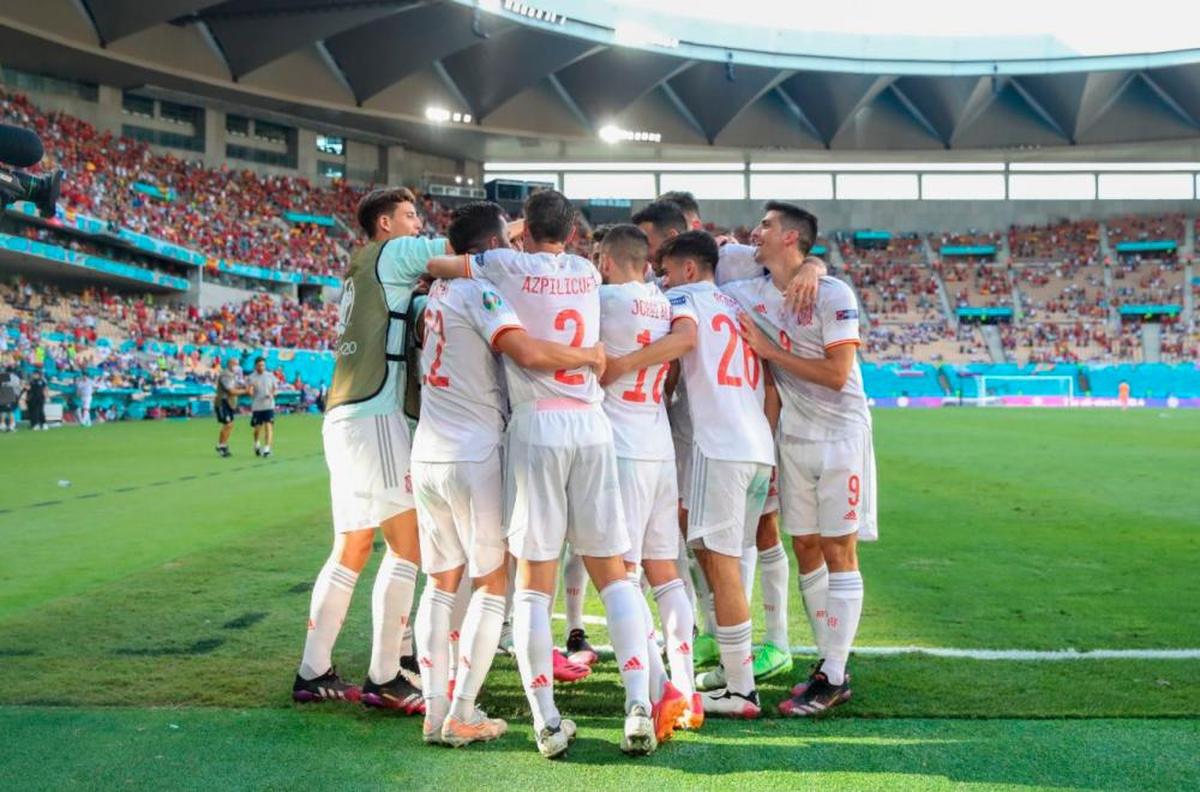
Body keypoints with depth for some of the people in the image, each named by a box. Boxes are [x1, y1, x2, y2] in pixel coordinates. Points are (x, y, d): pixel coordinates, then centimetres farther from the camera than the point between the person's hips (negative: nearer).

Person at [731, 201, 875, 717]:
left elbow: (837, 373, -19)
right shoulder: (750, 294, 3)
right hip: (793, 437, 6)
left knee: (838, 550, -3)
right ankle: (829, 663, 19)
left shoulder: (832, 294, -15)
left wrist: (768, 349, -18)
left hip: (840, 434, -6)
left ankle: (833, 679, 1)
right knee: (806, 549, 9)